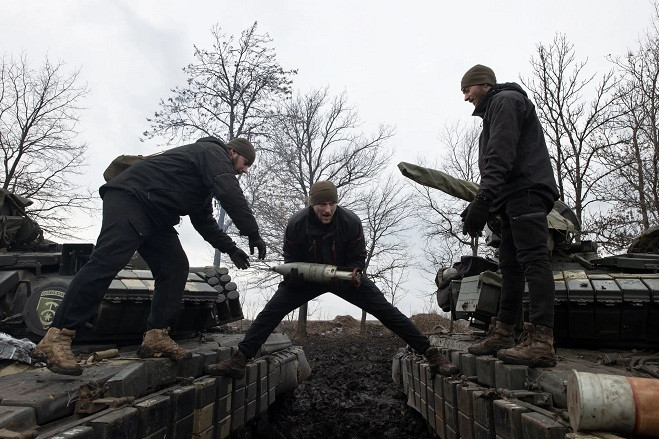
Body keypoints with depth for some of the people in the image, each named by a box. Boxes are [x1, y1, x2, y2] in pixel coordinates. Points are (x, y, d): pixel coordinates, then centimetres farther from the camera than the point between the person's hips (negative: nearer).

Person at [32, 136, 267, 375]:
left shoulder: (205, 183, 28)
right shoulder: (213, 152, -2)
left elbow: (204, 221, 30)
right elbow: (231, 194, -18)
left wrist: (230, 248, 23)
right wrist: (253, 235, -17)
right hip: (129, 197, -11)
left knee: (175, 268, 1)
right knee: (107, 261, -22)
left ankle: (156, 337, 1)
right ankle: (55, 341, -22)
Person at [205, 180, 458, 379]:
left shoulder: (351, 222, -24)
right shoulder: (296, 224, -23)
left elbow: (358, 259, -10)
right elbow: (290, 261, -9)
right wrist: (302, 274, -32)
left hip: (345, 276, -1)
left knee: (387, 311, -12)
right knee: (271, 312, -16)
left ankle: (431, 354, -6)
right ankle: (238, 361, -14)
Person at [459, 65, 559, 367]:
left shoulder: (505, 101, 1)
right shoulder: (494, 110, 32)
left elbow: (500, 155, -15)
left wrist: (482, 200, -23)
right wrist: (480, 206, 18)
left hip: (525, 190, -10)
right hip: (515, 198, 10)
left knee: (533, 260, -18)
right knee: (509, 265, 7)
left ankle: (541, 341, -23)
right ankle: (502, 334, 12)